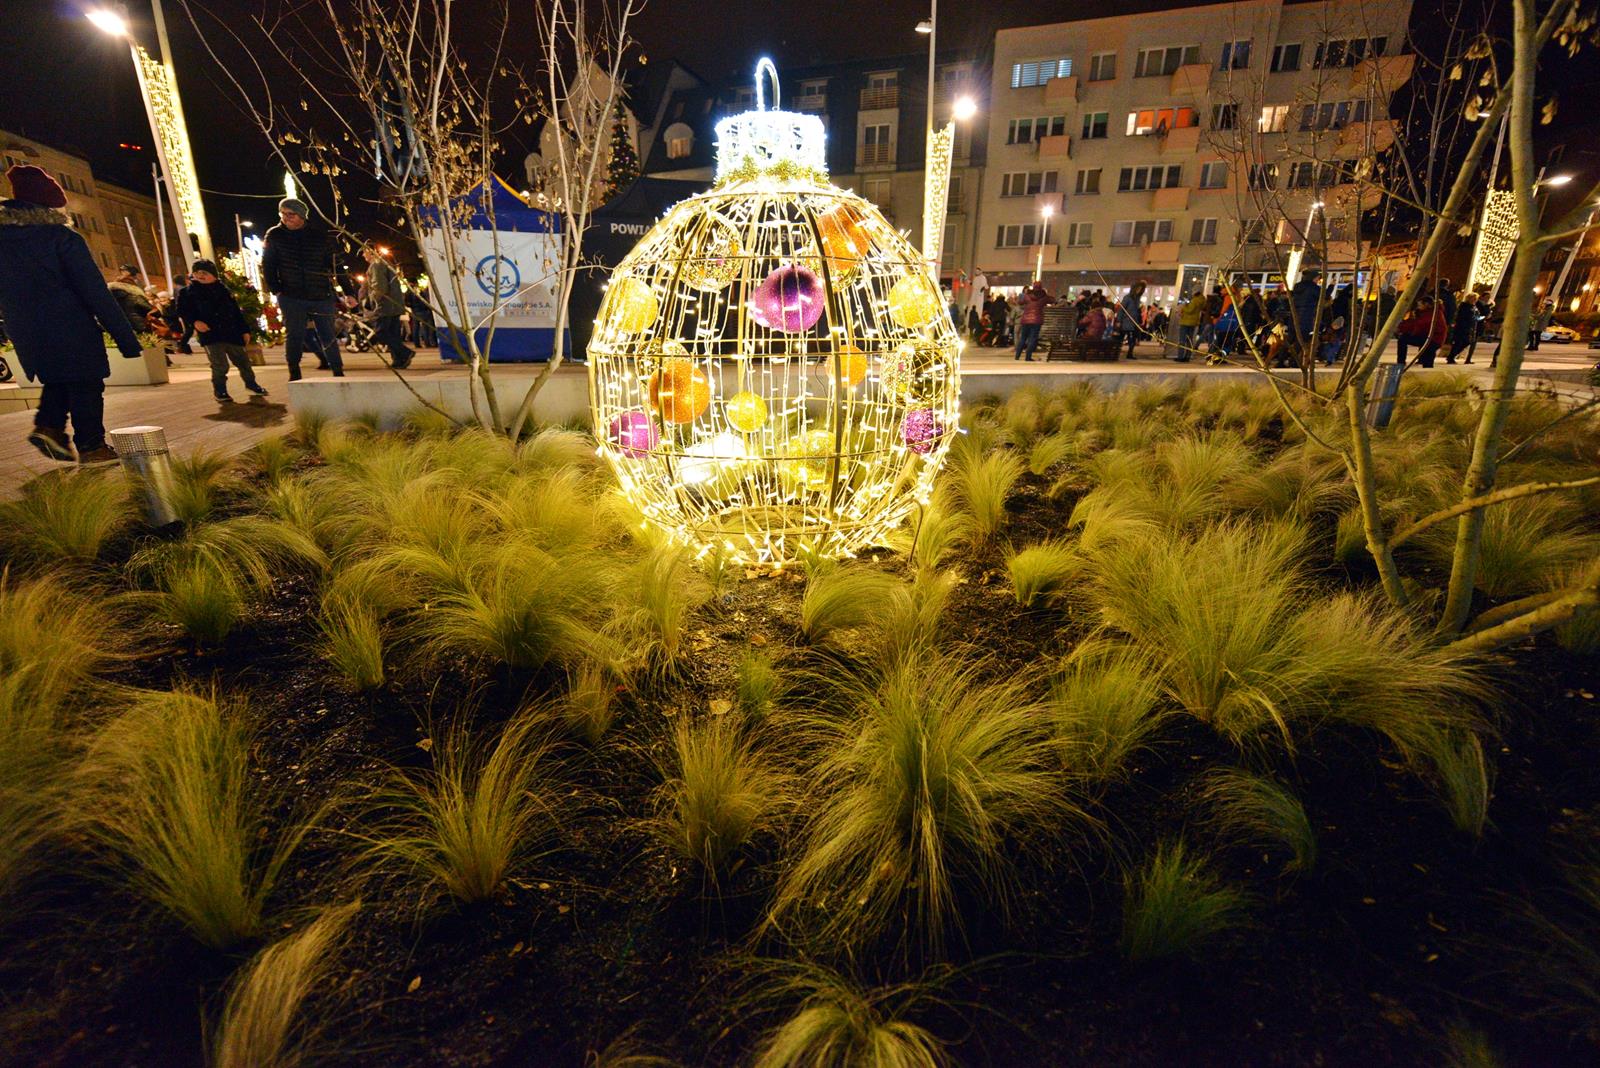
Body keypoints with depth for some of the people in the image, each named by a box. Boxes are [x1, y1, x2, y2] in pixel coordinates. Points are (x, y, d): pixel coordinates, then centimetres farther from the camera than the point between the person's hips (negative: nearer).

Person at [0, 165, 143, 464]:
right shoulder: (62, 237, -12)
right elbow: (96, 291, -16)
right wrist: (126, 337, -14)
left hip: (26, 334, 6)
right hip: (71, 330, -6)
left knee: (56, 380, 25)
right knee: (85, 384, 3)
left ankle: (48, 425, 7)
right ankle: (91, 446, 5)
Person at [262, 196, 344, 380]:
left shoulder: (321, 234, 1)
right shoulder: (274, 235, 4)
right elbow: (267, 265, 8)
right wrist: (276, 289, -2)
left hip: (321, 295, -1)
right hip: (291, 296, 1)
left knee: (328, 336, 2)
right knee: (294, 336, 2)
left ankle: (338, 374, 9)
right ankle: (294, 376, 12)